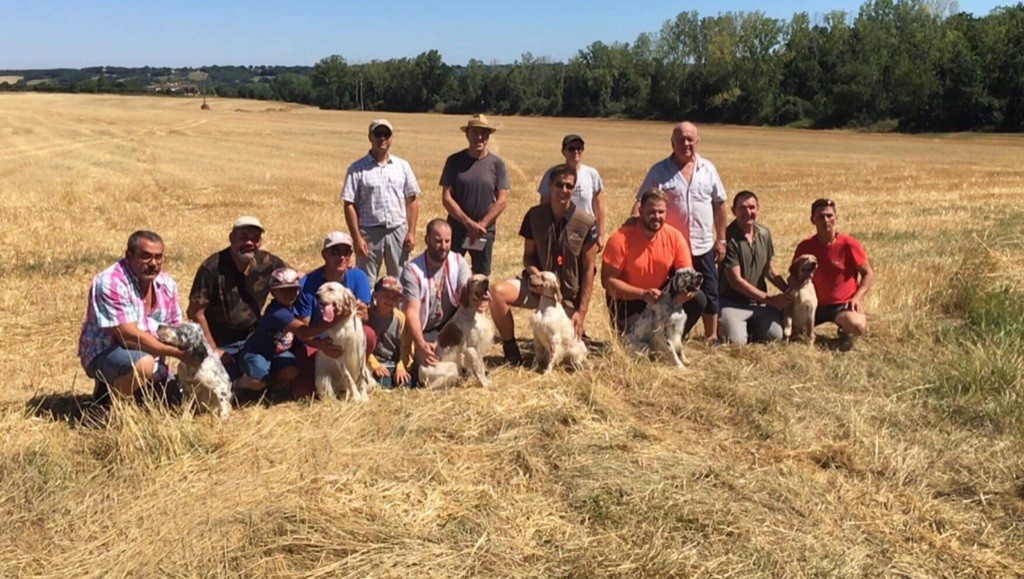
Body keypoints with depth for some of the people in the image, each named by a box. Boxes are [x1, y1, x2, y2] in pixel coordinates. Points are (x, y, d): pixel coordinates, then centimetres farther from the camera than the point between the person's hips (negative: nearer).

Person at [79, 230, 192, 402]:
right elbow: (128, 336, -27)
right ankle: (107, 399, -8)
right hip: (104, 353, -7)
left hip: (149, 354, 7)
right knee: (143, 364, -37)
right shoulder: (110, 283, -22)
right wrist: (178, 352, -27)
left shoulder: (167, 284, 1)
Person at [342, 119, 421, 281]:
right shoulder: (357, 169, -2)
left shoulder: (402, 166, 7)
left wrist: (411, 232, 0)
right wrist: (357, 238, -10)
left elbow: (412, 201, 8)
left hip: (398, 231, 3)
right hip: (370, 233, -3)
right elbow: (349, 205, -5)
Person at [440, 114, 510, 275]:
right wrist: (469, 223, -14)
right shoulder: (454, 161, -2)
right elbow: (446, 198, -5)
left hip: (485, 230, 1)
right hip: (456, 229, 0)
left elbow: (502, 201, -3)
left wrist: (481, 225, -12)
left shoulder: (496, 163, 0)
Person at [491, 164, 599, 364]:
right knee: (498, 292, -27)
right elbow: (528, 256, 5)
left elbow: (588, 270, -7)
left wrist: (582, 312, -11)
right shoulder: (534, 215, -4)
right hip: (538, 285, 2)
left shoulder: (586, 224, -10)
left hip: (569, 293, -1)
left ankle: (577, 333, 32)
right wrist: (534, 272, -19)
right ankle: (511, 352, -10)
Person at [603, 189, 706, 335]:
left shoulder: (675, 236, -9)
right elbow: (608, 280, -20)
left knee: (698, 300, -17)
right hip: (628, 300, -4)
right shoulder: (620, 239, -20)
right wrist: (643, 294, -29)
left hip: (662, 296, 4)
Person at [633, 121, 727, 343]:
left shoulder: (708, 169, 5)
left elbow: (719, 205, 9)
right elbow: (641, 202, -5)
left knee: (709, 293, 9)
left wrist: (721, 240, 7)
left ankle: (712, 337, 23)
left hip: (703, 246, 2)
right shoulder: (659, 171, -2)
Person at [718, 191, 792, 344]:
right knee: (736, 340, -26)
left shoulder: (764, 234, 5)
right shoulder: (729, 238, -15)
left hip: (760, 301, 5)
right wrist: (769, 299, -15)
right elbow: (736, 281, -16)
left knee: (776, 336, -17)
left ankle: (751, 326, 15)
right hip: (732, 302, -5)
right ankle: (724, 325, 10)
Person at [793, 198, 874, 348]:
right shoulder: (805, 247, -3)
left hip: (843, 304, -2)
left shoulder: (848, 244, -11)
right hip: (816, 303, 3)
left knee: (858, 326, -34)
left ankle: (845, 332, 4)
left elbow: (868, 274, -4)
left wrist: (857, 297, -19)